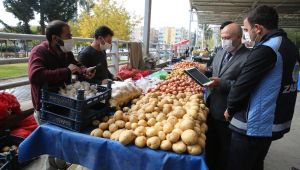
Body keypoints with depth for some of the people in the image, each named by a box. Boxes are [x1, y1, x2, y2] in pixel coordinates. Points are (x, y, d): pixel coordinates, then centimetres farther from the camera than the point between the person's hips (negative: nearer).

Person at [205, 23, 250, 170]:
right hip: (212, 109, 7)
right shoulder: (220, 53, 10)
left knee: (225, 148, 13)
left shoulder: (248, 57, -16)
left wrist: (222, 83, -25)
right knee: (211, 144, 22)